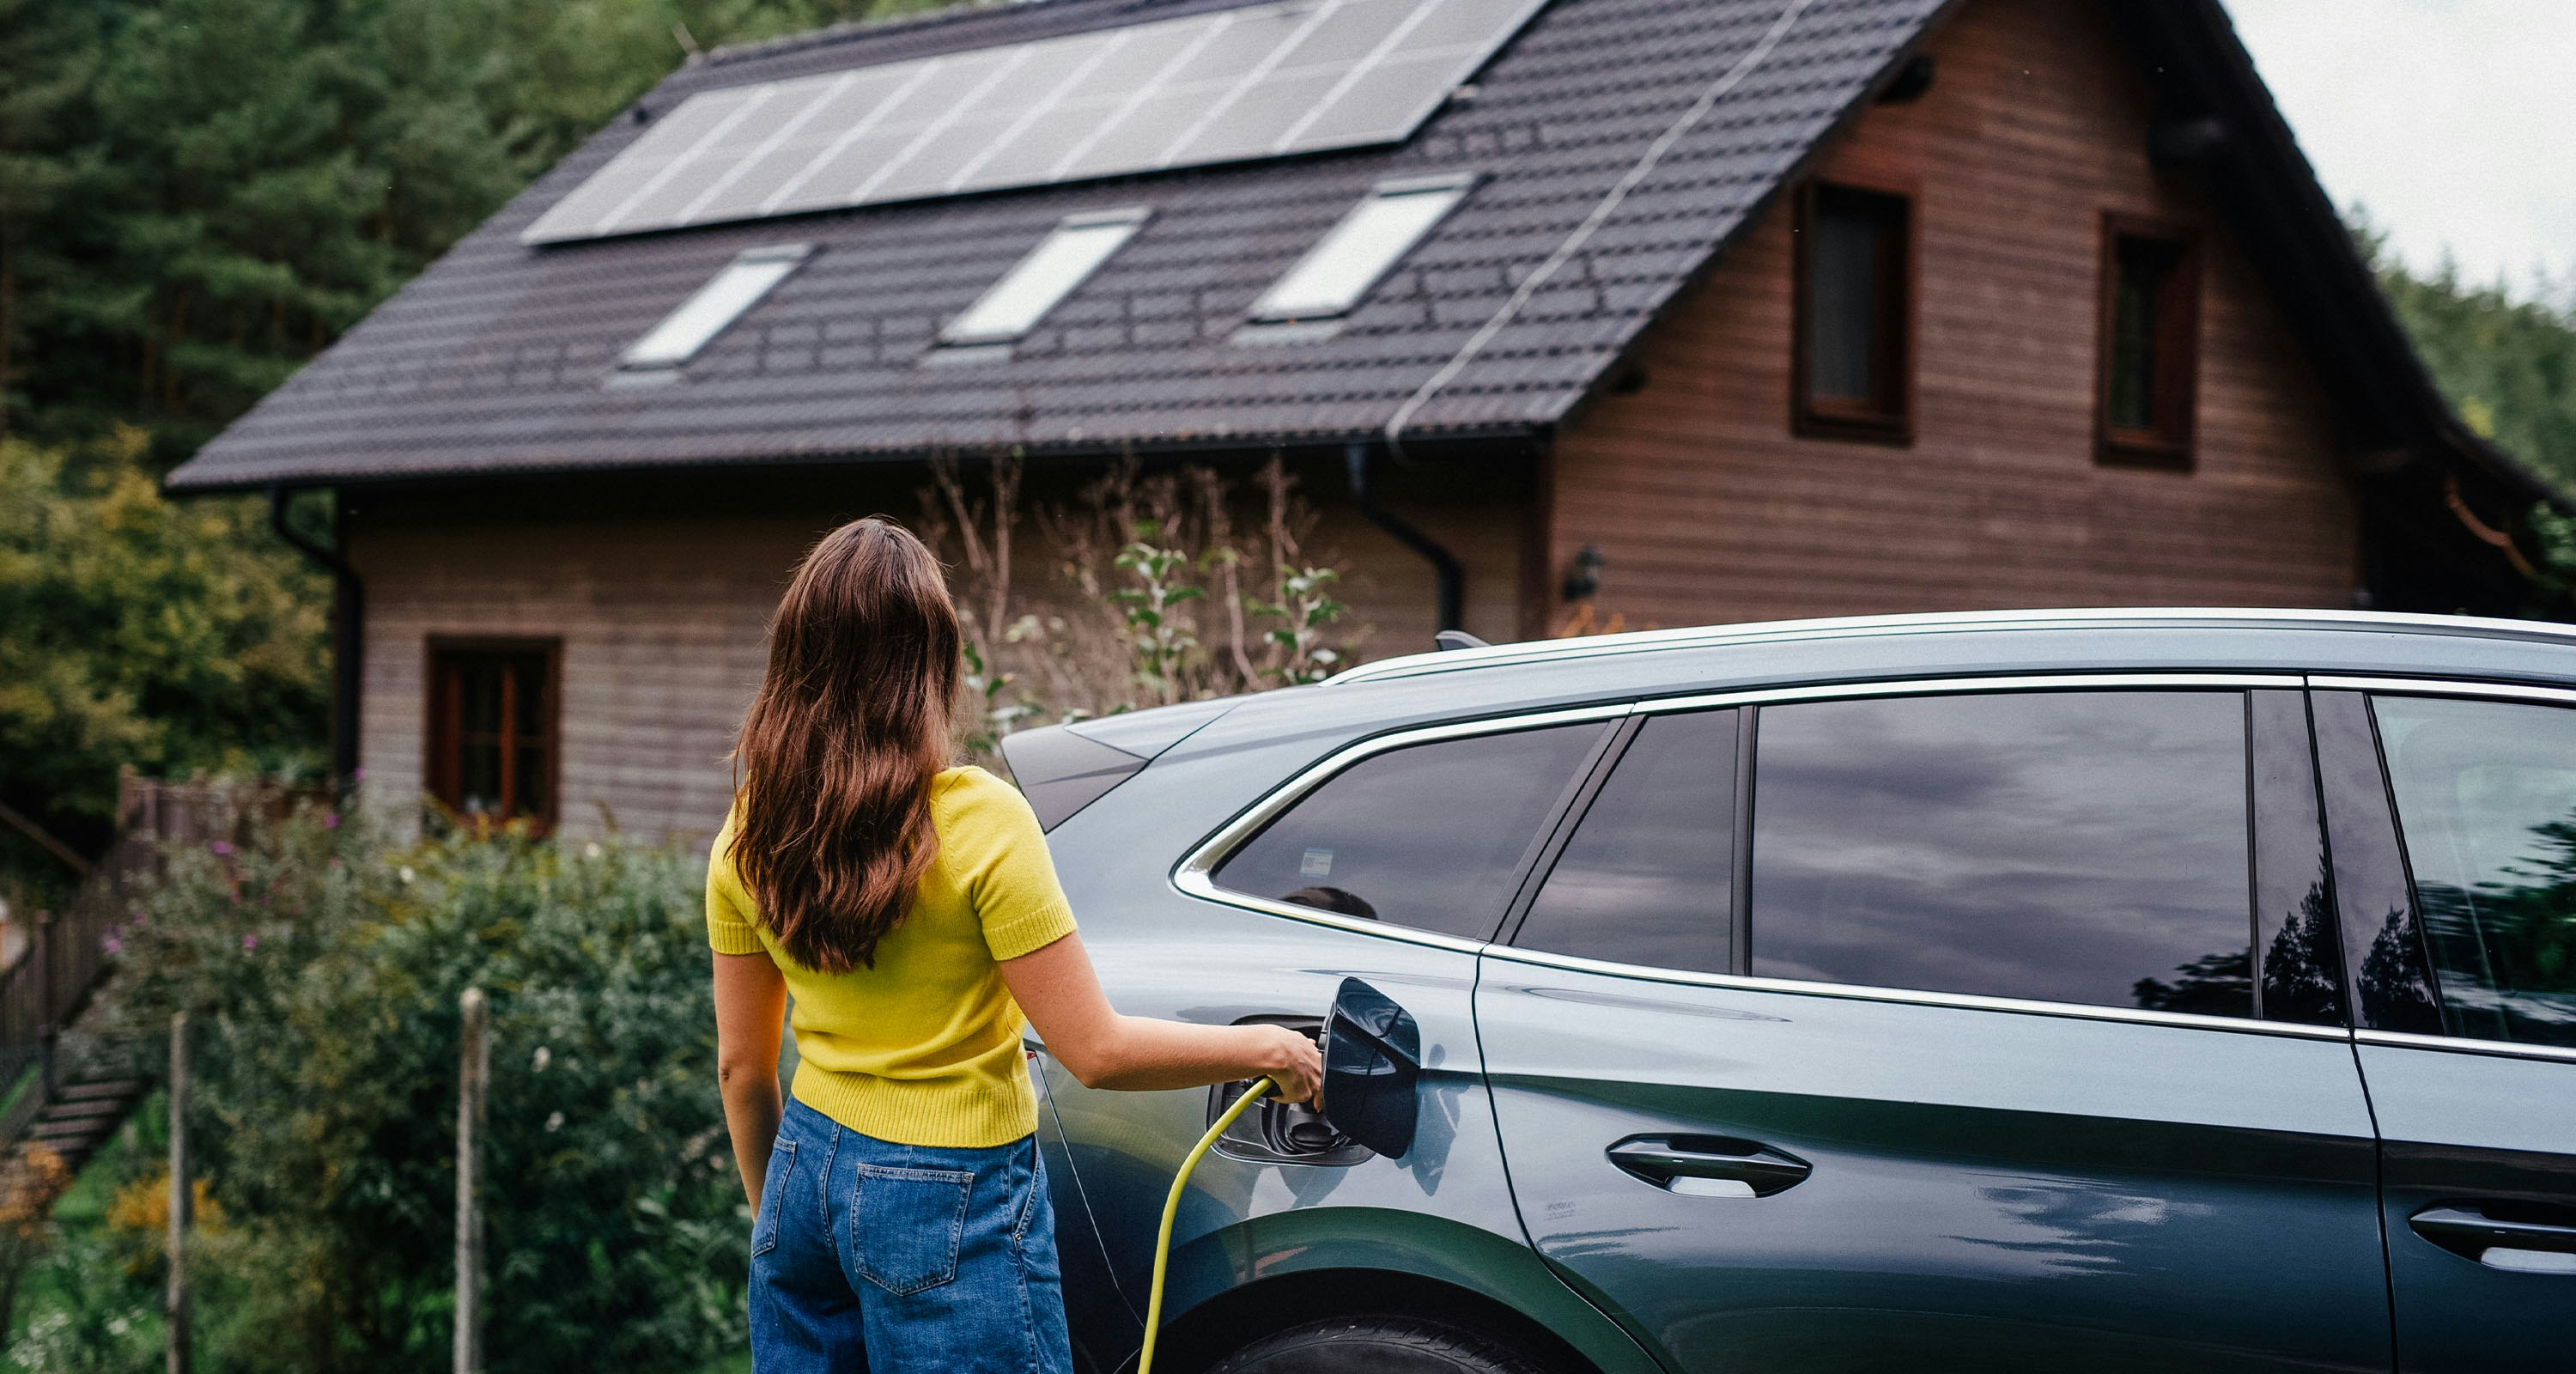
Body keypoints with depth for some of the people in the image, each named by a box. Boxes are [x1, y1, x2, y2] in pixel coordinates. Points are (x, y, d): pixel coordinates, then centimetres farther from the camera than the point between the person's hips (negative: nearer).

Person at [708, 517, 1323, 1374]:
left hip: (808, 1168, 6)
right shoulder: (978, 821, -19)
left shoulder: (746, 842, -2)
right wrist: (1266, 1049, -4)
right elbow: (1098, 1053, -17)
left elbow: (741, 1066, 7)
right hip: (949, 1202, -5)